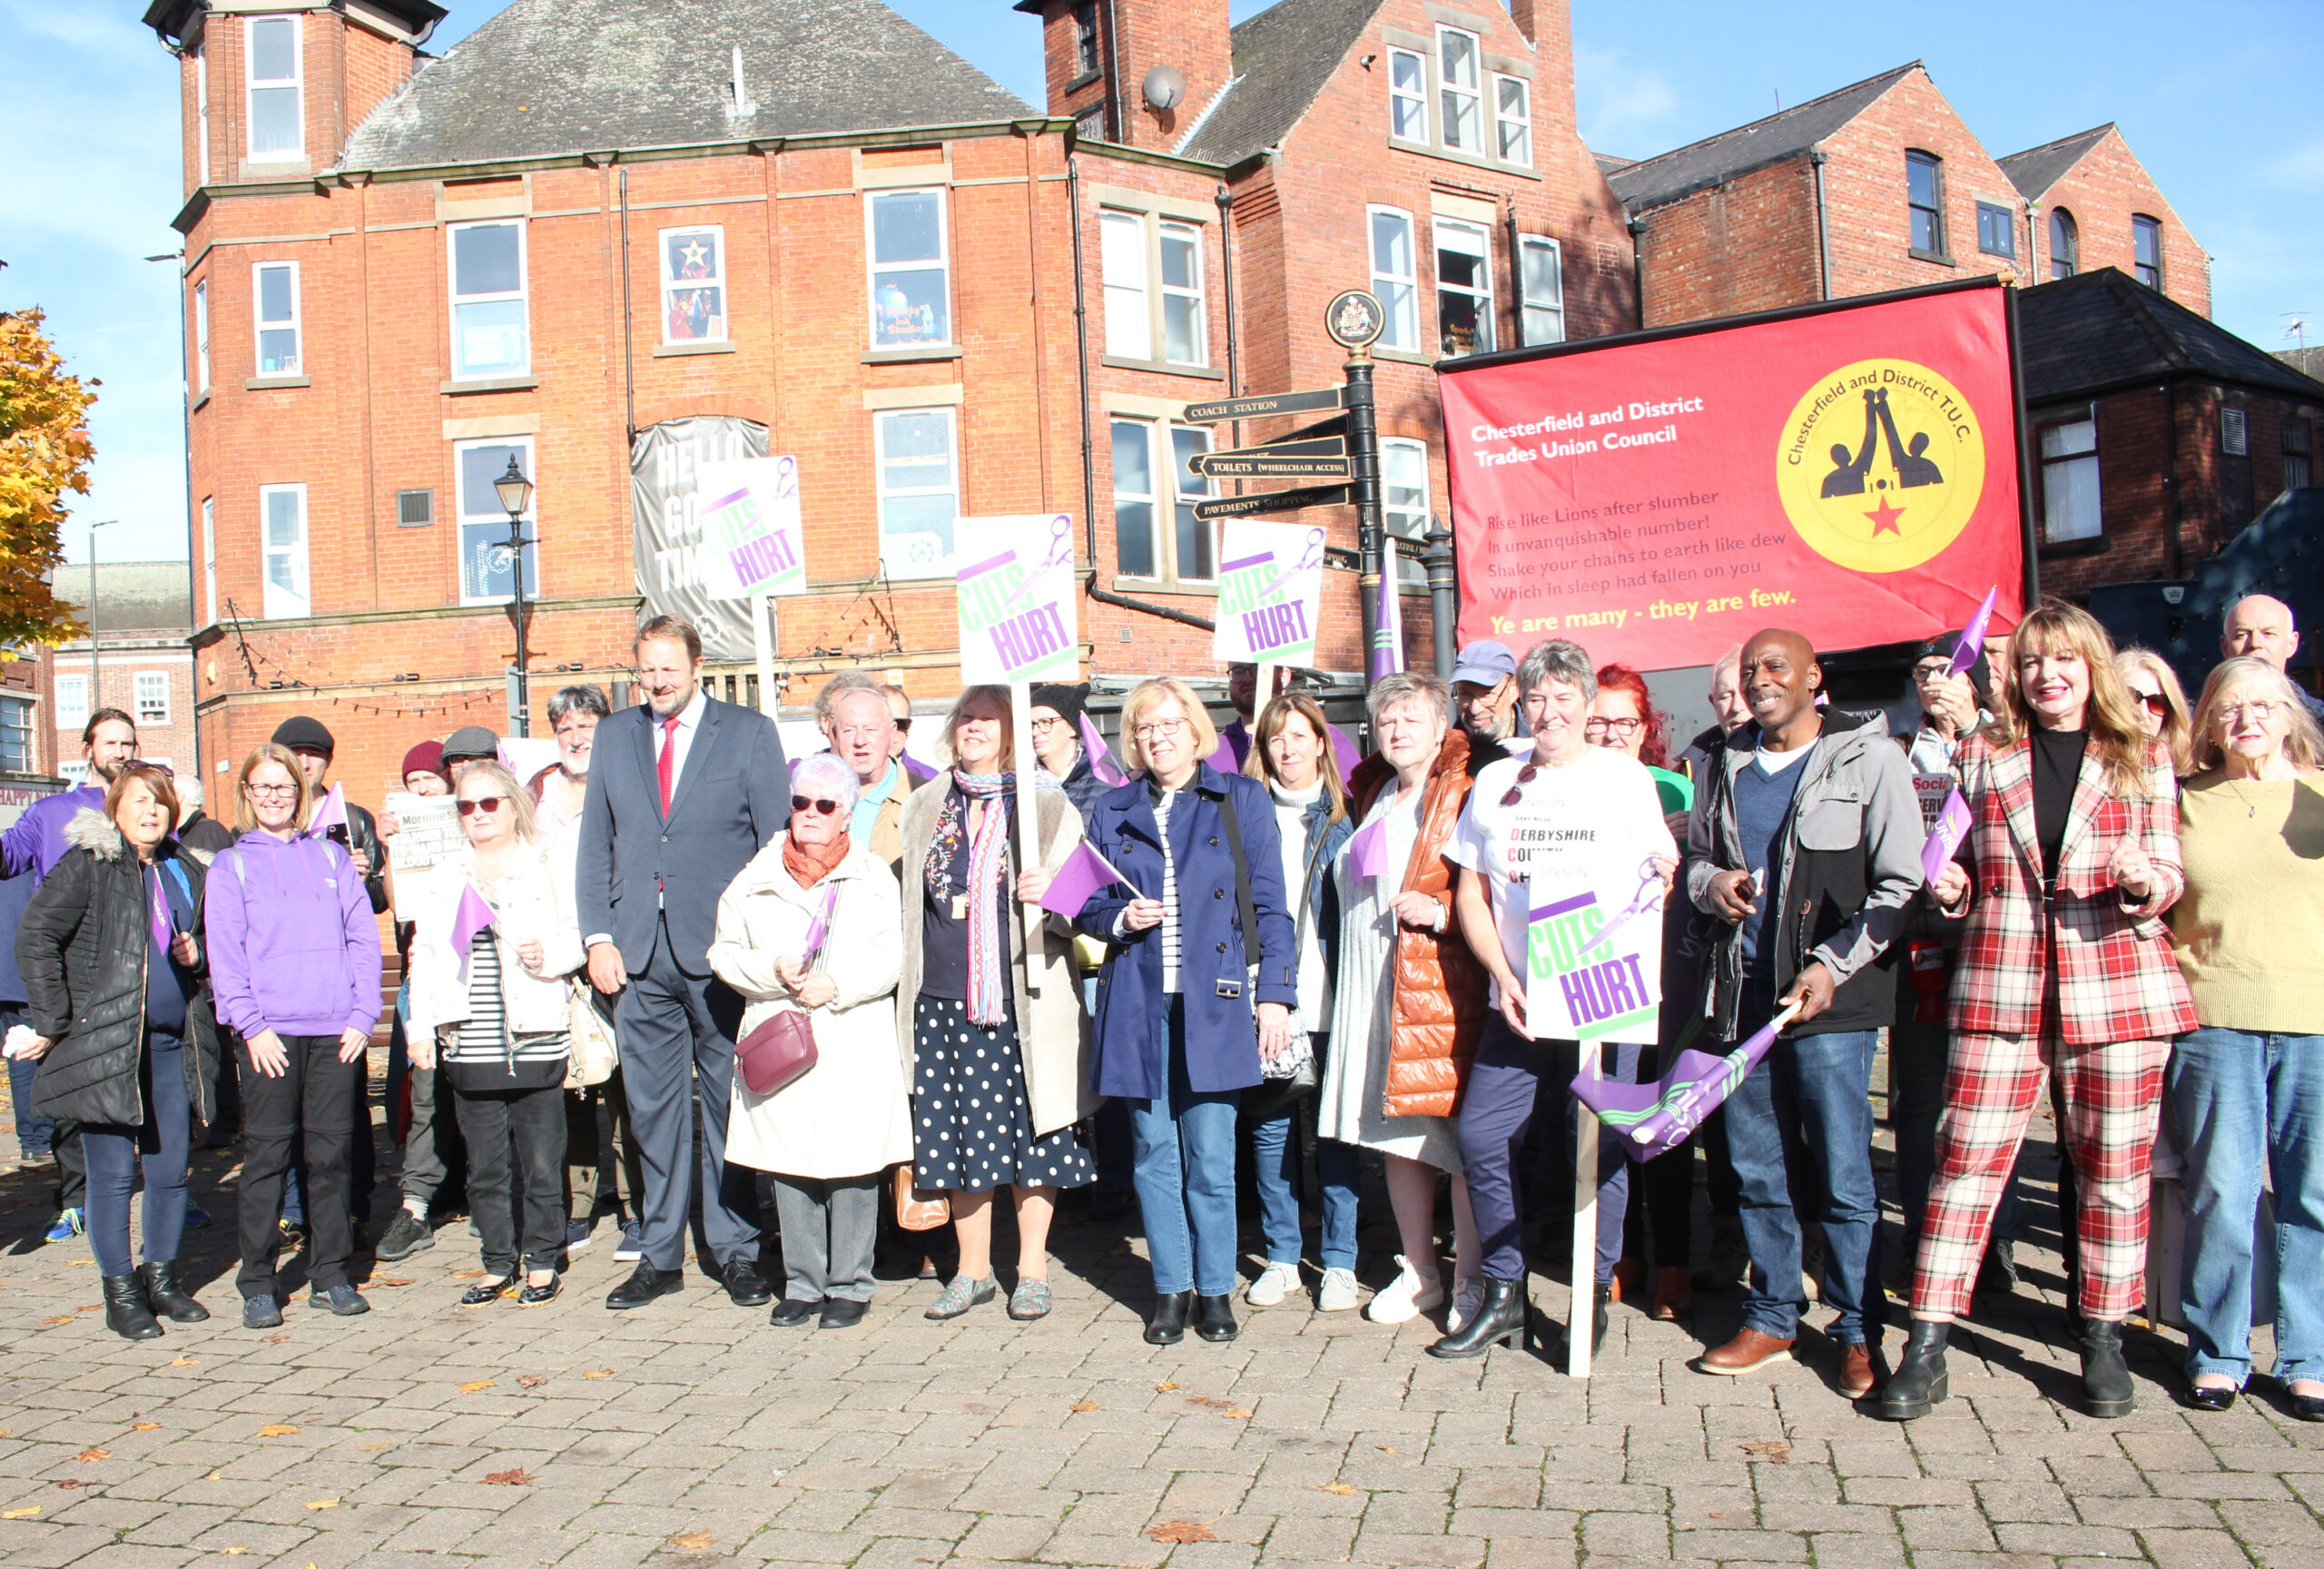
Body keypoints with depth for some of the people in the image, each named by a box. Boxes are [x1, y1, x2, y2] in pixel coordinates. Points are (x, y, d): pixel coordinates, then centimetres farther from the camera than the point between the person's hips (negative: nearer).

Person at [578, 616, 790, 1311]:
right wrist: (598, 937, 2)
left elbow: (779, 843, 0)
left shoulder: (749, 733, 2)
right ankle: (661, 1256, 18)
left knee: (728, 1103, 4)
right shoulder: (614, 734, 12)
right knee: (652, 1107, 8)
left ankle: (738, 1253, 14)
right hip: (640, 952, 3)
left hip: (720, 949, -3)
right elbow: (595, 845, 12)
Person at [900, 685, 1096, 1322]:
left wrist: (1051, 896, -20)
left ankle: (1031, 1269, 18)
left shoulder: (1048, 806, 1)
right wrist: (905, 990, 16)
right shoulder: (923, 808, 13)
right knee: (957, 1137, 8)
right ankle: (973, 1270, 23)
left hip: (1023, 999, -3)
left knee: (1030, 1137, 3)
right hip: (943, 998, 3)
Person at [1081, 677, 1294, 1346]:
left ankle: (1215, 1289, 16)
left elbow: (1270, 906, 3)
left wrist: (1275, 994, -4)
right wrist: (1120, 918, -6)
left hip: (1215, 1002, -2)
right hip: (1137, 1003, 2)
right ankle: (1171, 1289, 19)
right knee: (1154, 1153, 7)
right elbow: (1089, 906, 16)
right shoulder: (1113, 812, 13)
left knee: (1211, 1155, 0)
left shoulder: (1241, 800, 6)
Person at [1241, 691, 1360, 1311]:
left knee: (1336, 1126, 4)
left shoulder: (1345, 815, 6)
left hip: (1331, 997, -1)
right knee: (1270, 1125, 5)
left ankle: (1339, 1261, 14)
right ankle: (1281, 1256, 18)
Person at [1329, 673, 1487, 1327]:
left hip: (1442, 987, -7)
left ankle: (1473, 1278, 10)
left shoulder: (1466, 796, -4)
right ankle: (1419, 1270, 23)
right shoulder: (1372, 794, 18)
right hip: (1372, 989, 7)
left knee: (1459, 1132, -3)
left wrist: (1442, 911, -19)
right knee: (1395, 1131, 11)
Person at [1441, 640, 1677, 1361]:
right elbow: (1471, 895, 11)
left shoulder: (1627, 777, 5)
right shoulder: (1496, 782, 12)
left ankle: (1594, 1292, 17)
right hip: (1516, 1001, 3)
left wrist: (1664, 879, -17)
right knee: (1481, 1135, -3)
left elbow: (1662, 879, 7)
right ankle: (1503, 1294, 12)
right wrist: (1502, 976, -2)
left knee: (1598, 1146, -1)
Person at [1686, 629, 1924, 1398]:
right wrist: (1712, 883, 2)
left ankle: (1860, 1331, 12)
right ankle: (1772, 1315, 24)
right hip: (1743, 993, 5)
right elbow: (1695, 855, 26)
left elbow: (1902, 885, -6)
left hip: (1829, 997, -5)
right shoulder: (1728, 764, 13)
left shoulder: (1867, 758, -3)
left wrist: (1834, 965, -13)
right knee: (1755, 1169, 10)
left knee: (1842, 1175, -2)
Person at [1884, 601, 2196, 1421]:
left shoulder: (2142, 758, 9)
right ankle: (1927, 1346, 3)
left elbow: (2170, 877, 9)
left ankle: (2104, 1340, 22)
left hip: (2118, 988, 0)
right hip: (2001, 982, 0)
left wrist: (2145, 883, -13)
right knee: (1966, 1159, -3)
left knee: (2114, 1164, 6)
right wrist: (1948, 887, -7)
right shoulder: (1982, 753, 11)